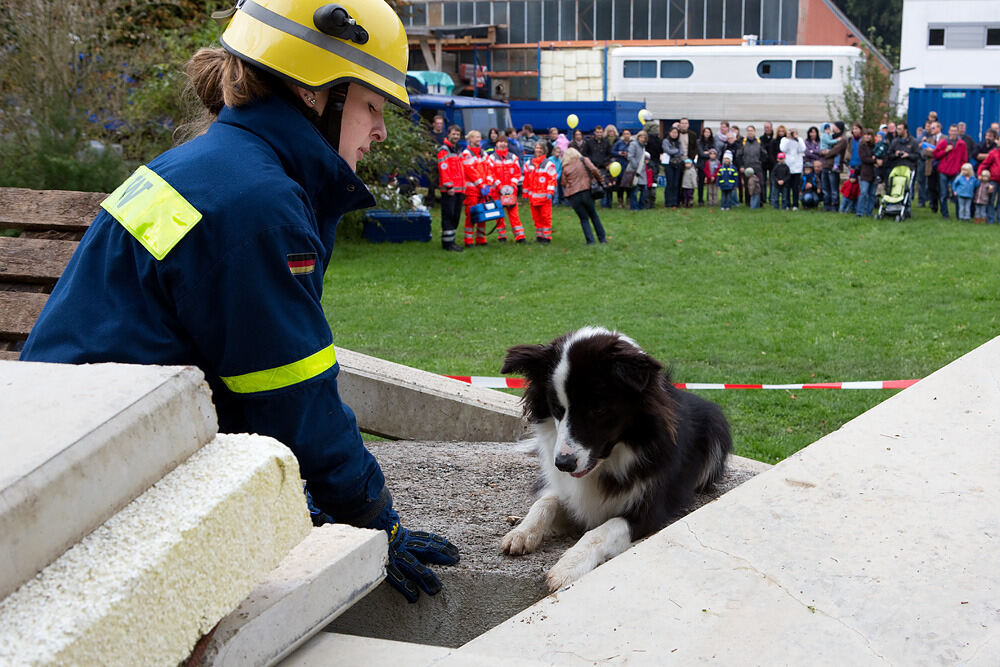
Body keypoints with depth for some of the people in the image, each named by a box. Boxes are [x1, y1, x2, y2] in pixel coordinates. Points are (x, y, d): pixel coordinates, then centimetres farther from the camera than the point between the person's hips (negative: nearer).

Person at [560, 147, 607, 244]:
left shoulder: (565, 168, 4)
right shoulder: (584, 161, 3)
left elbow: (564, 183, 5)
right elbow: (594, 170, -10)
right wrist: (600, 180, 1)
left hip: (573, 196, 0)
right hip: (586, 192, 0)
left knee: (583, 218, 9)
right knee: (593, 215, 15)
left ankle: (590, 240, 0)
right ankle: (602, 238, 15)